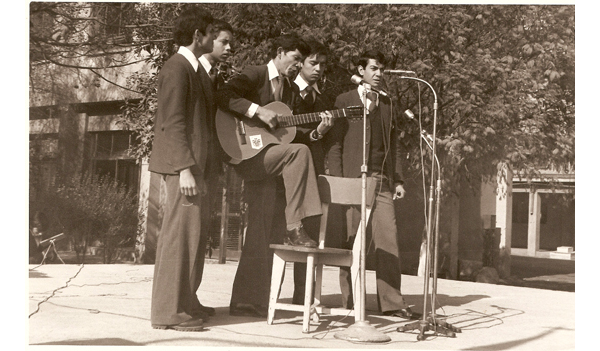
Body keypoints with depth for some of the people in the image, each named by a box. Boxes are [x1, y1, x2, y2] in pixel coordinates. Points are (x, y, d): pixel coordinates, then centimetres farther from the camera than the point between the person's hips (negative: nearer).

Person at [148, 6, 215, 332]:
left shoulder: (194, 68, 19)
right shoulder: (176, 68, -12)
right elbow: (173, 123, -19)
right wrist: (185, 168, -24)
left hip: (193, 162, 10)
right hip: (181, 163, -10)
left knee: (193, 234, 14)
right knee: (180, 233, -8)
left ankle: (185, 301, 24)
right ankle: (169, 311, -3)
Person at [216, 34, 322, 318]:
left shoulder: (288, 89, 20)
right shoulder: (255, 75, -4)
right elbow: (223, 96, -18)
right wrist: (258, 111, -25)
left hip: (267, 164, 8)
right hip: (246, 156, -8)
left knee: (262, 235, 4)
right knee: (299, 152, -28)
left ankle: (247, 303, 10)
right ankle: (293, 228, -22)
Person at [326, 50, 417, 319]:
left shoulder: (386, 103, 19)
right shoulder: (344, 101, 4)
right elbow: (334, 146, 0)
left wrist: (398, 180, 12)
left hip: (382, 181, 4)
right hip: (354, 180, -4)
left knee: (388, 239, -4)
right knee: (354, 242, -3)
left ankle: (391, 301, 0)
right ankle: (350, 301, 6)